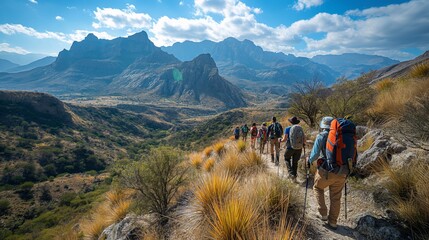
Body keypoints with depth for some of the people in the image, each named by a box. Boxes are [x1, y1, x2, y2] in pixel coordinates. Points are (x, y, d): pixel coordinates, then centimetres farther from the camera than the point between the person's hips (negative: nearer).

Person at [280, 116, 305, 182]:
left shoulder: (288, 129, -8)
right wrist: (303, 144, 24)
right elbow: (304, 139, 4)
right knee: (295, 162, 17)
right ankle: (294, 176, 27)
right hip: (299, 148, 3)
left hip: (290, 148, -3)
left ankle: (291, 173, 4)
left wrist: (281, 140, 9)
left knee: (287, 159, 19)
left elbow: (285, 139, -12)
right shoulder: (300, 129, 2)